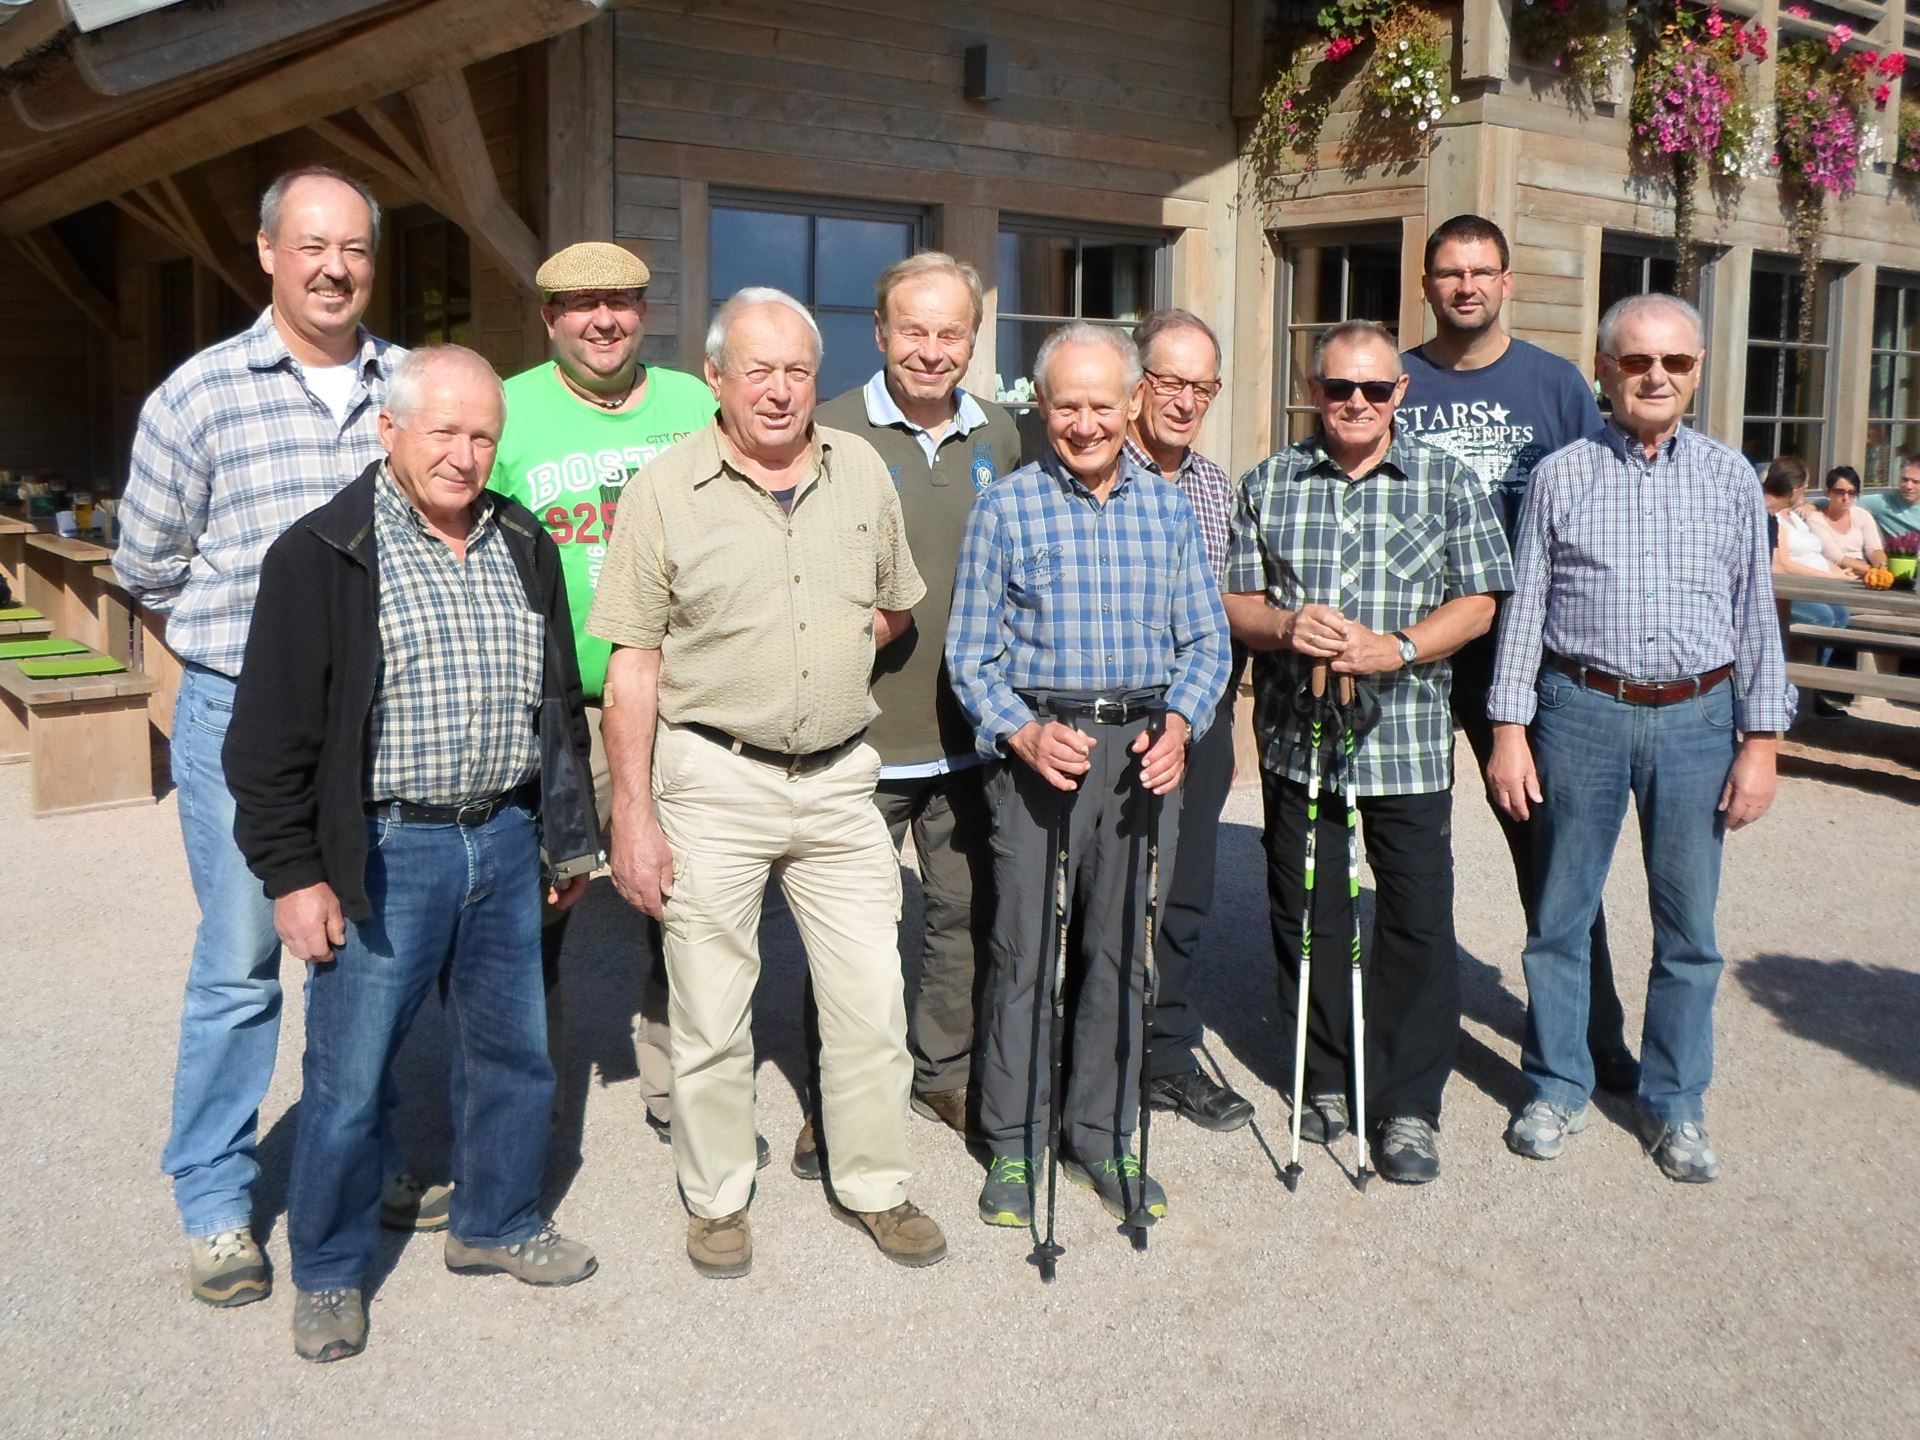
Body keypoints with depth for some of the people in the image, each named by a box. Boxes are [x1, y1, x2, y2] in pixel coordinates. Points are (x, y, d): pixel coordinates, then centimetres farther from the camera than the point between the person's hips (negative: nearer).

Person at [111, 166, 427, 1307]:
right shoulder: (200, 393, -4)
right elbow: (148, 566, 4)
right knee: (240, 965, 3)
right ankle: (216, 1202, 19)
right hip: (243, 714, -3)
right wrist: (253, 626, 8)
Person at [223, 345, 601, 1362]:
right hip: (384, 853, -5)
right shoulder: (322, 555, -8)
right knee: (349, 1077, 4)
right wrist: (293, 874, -10)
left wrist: (566, 837, 16)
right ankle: (329, 1273, 25)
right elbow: (271, 733, -8)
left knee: (512, 1052, 16)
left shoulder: (525, 548, 9)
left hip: (506, 840, 5)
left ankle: (497, 1224, 37)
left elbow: (560, 700, 16)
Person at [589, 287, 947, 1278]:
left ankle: (874, 1185, 28)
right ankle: (716, 1198, 27)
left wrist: (830, 654, 5)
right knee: (711, 1009, 7)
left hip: (839, 777, 3)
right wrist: (633, 814, -10)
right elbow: (633, 665, -6)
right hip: (714, 779, -3)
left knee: (872, 999, 8)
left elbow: (897, 608, 20)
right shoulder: (664, 491, -5)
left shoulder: (861, 471, 5)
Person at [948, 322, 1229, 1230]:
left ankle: (1100, 1133, 25)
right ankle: (1013, 1145, 16)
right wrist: (1024, 735, -16)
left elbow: (1206, 642, 10)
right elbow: (970, 653, 0)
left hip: (1142, 750, 3)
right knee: (1023, 952, 1)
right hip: (1036, 748, -3)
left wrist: (1178, 723, -8)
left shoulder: (1169, 508, 9)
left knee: (1120, 952, 10)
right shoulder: (1006, 507, 1)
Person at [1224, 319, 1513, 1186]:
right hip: (1296, 736, 2)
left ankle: (1409, 1107, 14)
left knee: (1417, 925, 1)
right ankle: (1329, 1079, 28)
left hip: (1408, 740, -1)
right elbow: (1234, 602, 6)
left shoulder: (1446, 482, 3)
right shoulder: (1268, 484, 7)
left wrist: (1396, 647, -17)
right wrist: (1286, 627, -16)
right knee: (1307, 918, 10)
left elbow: (1476, 604, 0)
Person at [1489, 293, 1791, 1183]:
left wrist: (1761, 740, 2)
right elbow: (1524, 606, 3)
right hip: (1581, 712, -1)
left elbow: (1756, 616, 8)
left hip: (1696, 717, 1)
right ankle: (1557, 1088, 23)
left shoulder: (1730, 480, 7)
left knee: (1688, 924, 7)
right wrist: (1510, 729, -3)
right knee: (1561, 914, 7)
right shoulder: (1561, 477, 3)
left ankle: (1676, 1104, 23)